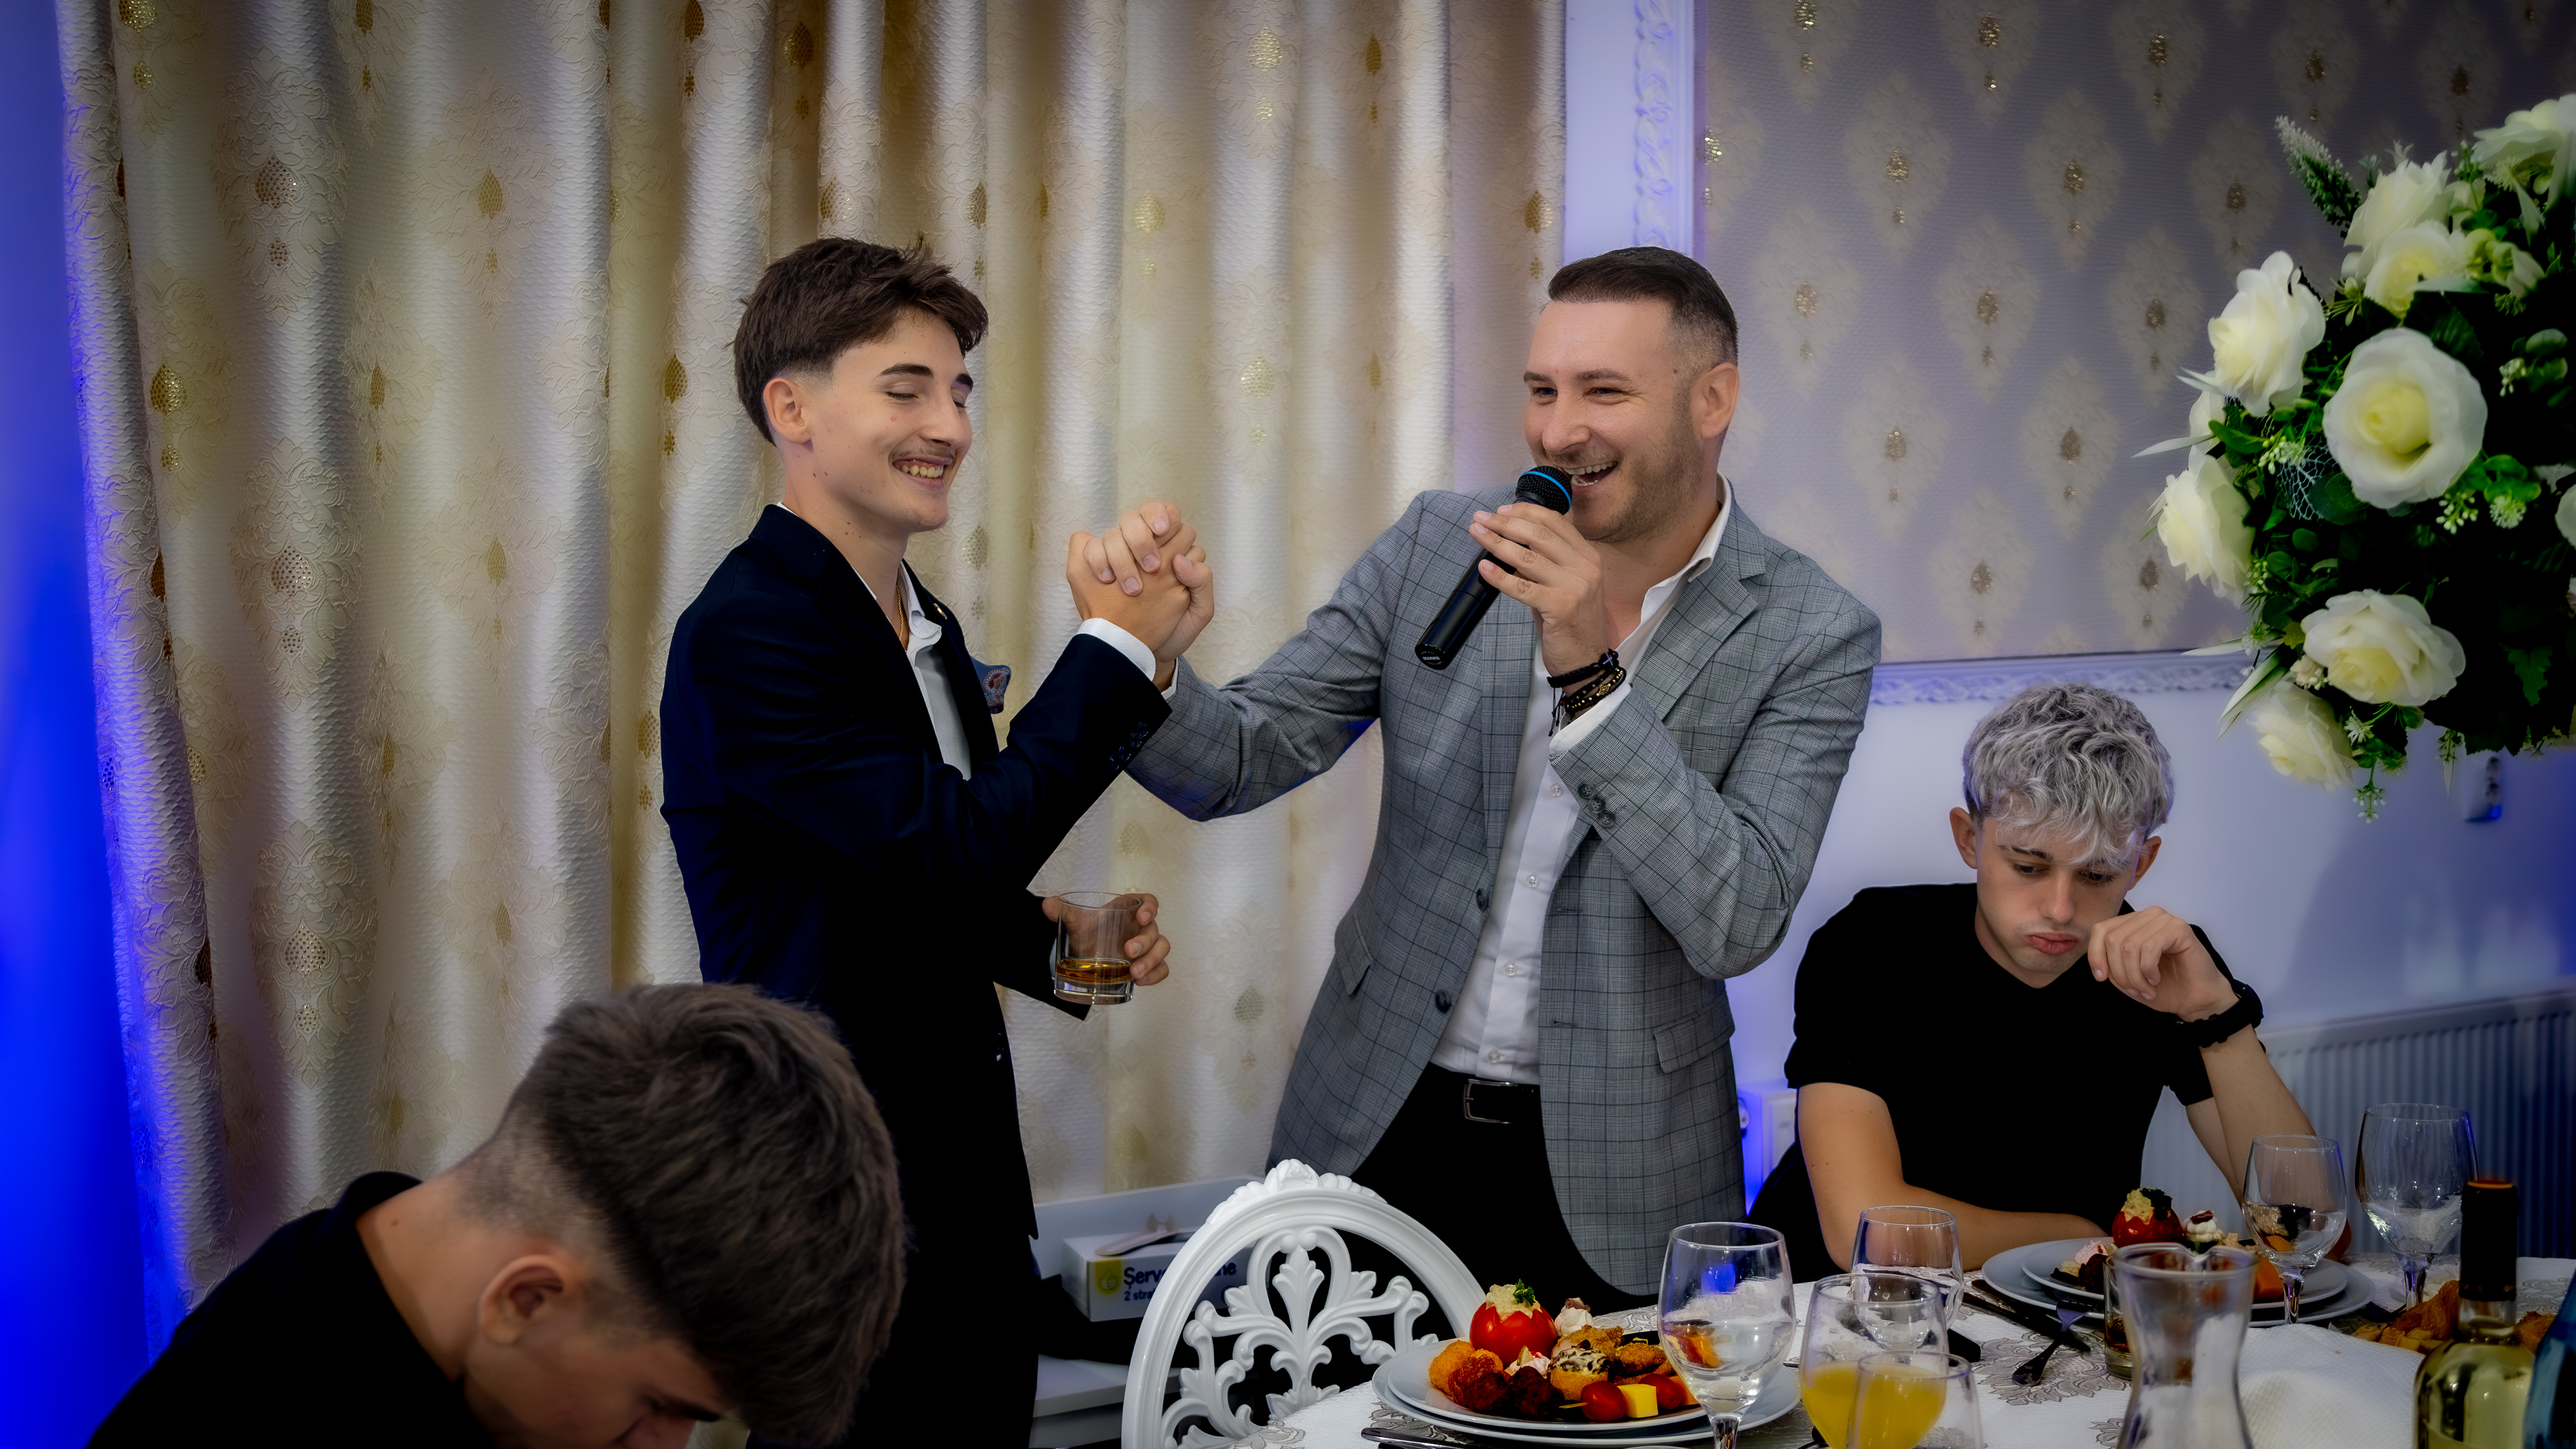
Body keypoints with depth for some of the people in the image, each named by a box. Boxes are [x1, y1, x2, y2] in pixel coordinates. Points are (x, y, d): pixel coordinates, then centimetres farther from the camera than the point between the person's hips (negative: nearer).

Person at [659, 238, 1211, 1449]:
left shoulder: (926, 631, 13)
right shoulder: (747, 633, -17)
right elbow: (954, 845, -24)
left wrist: (1057, 946, 4)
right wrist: (1118, 645, -18)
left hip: (964, 1187, 9)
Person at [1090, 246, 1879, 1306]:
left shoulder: (1811, 636, -9)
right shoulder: (1439, 546, -1)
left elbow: (1736, 924, -18)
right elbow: (1243, 761, -2)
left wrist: (1590, 672, -26)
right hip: (1379, 1129, 2)